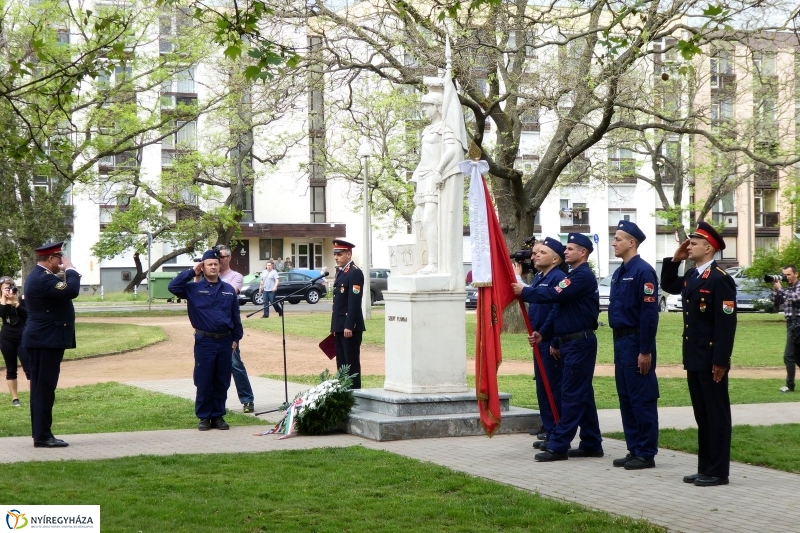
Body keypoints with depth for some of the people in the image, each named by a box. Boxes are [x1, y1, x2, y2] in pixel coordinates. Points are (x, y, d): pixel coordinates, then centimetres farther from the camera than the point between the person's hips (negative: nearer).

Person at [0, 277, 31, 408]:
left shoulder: (22, 300, 0)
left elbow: (28, 314, -14)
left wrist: (16, 303, -18)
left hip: (23, 338, -2)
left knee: (29, 368, -8)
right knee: (10, 369, 7)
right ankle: (14, 398, 13)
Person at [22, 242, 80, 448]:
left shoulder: (39, 275, 16)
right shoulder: (43, 278, -19)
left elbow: (63, 292, 21)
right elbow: (71, 291, -28)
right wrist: (70, 269, -17)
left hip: (42, 339, 11)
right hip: (47, 340, -11)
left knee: (41, 388, 12)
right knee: (44, 388, -9)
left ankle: (40, 433, 16)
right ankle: (42, 436, -7)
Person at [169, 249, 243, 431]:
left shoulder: (229, 290, 8)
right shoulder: (194, 289, 1)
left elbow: (235, 316, 11)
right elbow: (173, 287, -12)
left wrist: (236, 338, 9)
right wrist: (192, 272, -8)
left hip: (225, 342, 2)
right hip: (204, 342, -2)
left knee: (222, 383, 7)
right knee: (204, 382, 2)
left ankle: (218, 416, 16)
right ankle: (204, 417, 11)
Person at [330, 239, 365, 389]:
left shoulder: (355, 273, -12)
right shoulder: (340, 272, 16)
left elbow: (354, 302, -19)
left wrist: (349, 326, -23)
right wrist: (335, 326, 17)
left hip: (350, 326, -9)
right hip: (339, 326, 9)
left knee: (352, 363, -5)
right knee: (341, 363, 13)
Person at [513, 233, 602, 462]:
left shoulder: (584, 276, -14)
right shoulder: (573, 276, 18)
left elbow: (554, 295, -22)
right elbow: (559, 308, 19)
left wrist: (525, 292, -12)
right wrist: (543, 333, 10)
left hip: (580, 343, -10)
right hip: (570, 342, 10)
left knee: (572, 395, -7)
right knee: (583, 395, 12)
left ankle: (558, 446, -7)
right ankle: (591, 444, 16)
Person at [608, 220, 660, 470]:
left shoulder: (643, 271, -14)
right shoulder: (618, 273, 14)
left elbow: (650, 313, -18)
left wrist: (646, 351, -20)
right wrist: (619, 344, 15)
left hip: (636, 342, -9)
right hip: (620, 341, 9)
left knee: (642, 399, -3)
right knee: (626, 398, 12)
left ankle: (646, 454, 4)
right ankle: (634, 450, 19)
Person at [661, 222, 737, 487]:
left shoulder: (720, 279, -16)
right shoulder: (691, 275, 11)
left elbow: (727, 323, -20)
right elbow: (668, 286, 30)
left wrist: (720, 362, -22)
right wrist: (674, 260, 14)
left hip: (711, 361, -9)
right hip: (694, 359, 9)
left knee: (716, 414, 0)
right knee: (701, 414, 13)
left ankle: (718, 471, 5)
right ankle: (705, 467, 21)